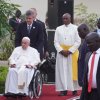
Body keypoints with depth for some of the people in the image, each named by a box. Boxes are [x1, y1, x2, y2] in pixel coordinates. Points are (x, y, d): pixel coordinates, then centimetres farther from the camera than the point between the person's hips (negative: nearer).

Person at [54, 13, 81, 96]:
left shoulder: (75, 28, 1)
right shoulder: (59, 29, 9)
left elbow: (78, 41, -3)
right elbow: (56, 42, 5)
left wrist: (69, 51, -12)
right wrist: (61, 50, -10)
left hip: (72, 53, -2)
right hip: (61, 53, 2)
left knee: (72, 71, -1)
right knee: (62, 71, -2)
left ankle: (74, 89, 5)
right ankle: (63, 89, -2)